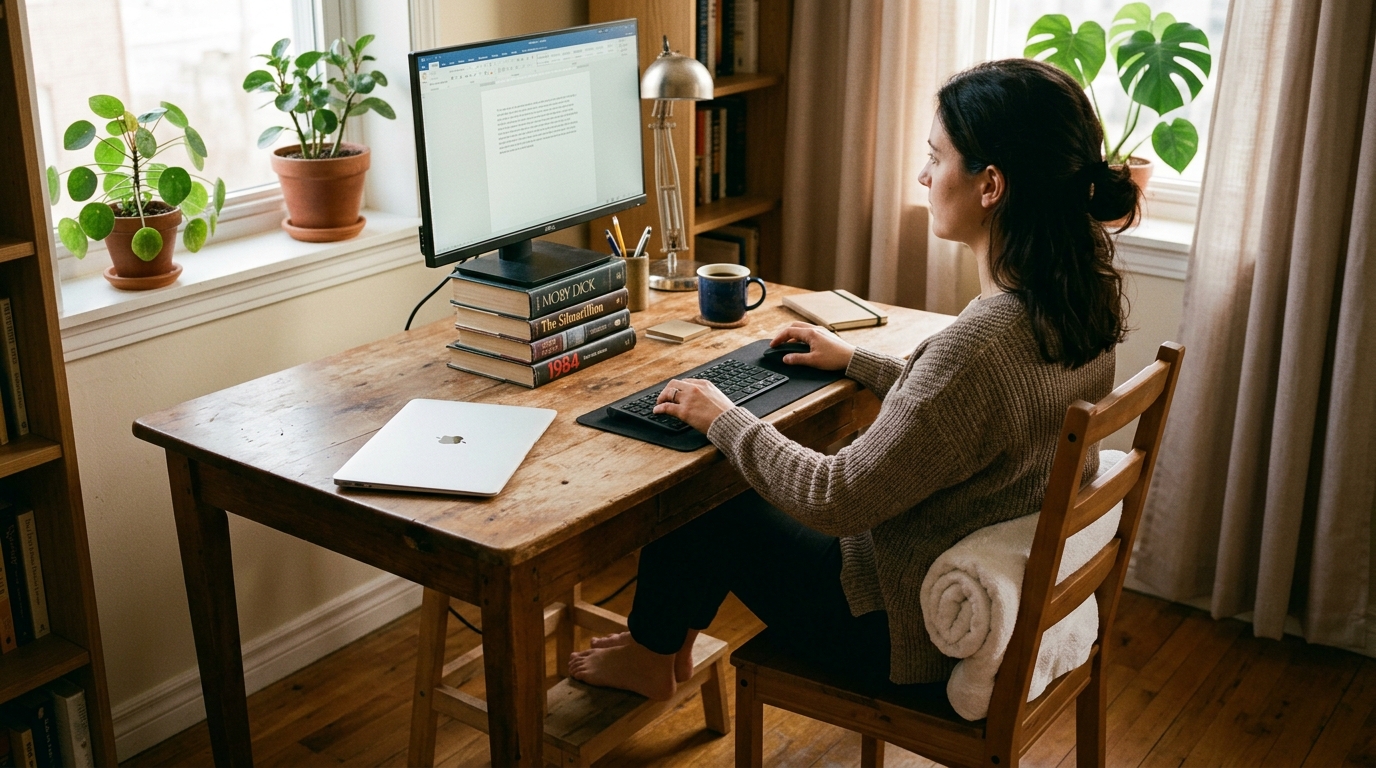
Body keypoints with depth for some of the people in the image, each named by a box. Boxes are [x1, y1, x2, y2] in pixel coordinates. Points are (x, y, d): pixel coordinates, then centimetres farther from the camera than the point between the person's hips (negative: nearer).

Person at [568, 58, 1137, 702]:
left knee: (703, 505, 11)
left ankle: (650, 656, 38)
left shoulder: (981, 343, -36)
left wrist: (723, 419, -14)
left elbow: (837, 501, -28)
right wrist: (856, 362, 15)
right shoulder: (1083, 300, -8)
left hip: (915, 631, -8)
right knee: (746, 489, 21)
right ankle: (669, 641, 41)